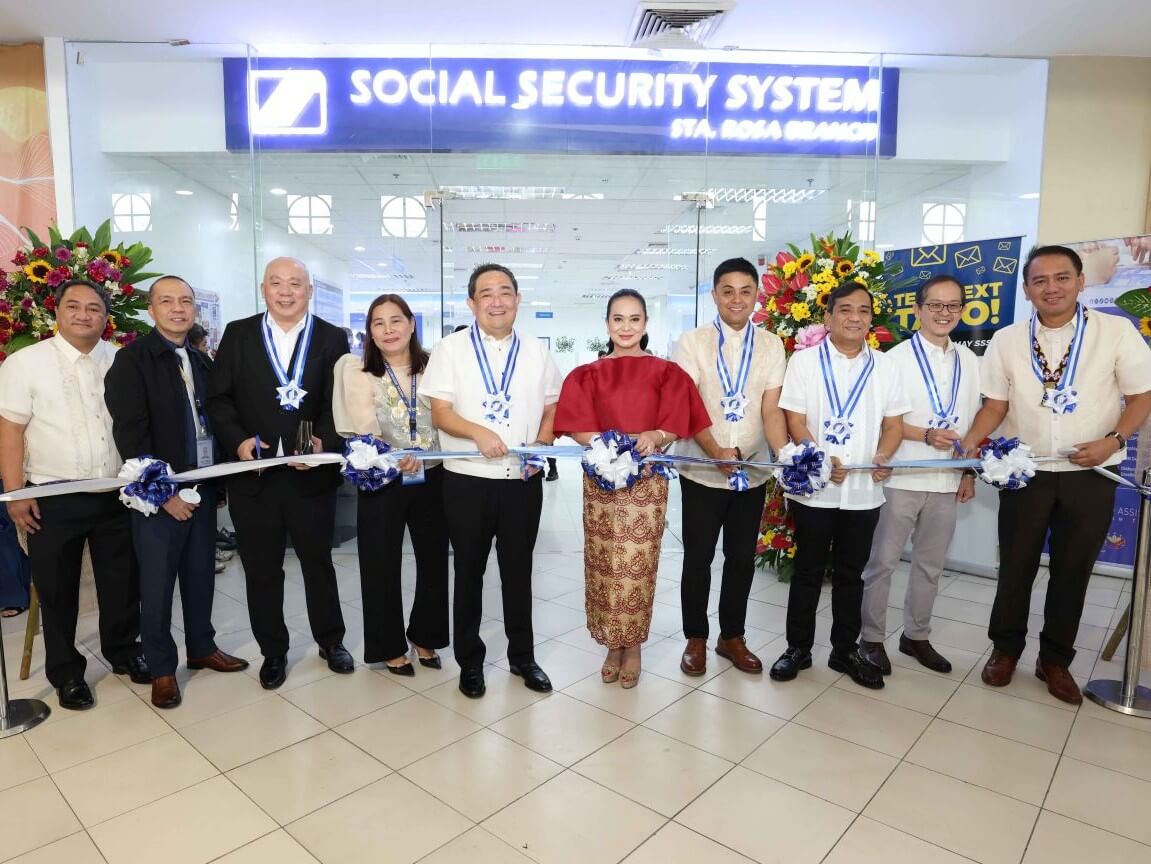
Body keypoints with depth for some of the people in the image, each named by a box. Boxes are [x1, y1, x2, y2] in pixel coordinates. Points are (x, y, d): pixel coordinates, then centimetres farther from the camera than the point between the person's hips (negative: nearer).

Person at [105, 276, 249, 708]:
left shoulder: (202, 361, 12)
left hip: (203, 487, 5)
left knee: (201, 574, 14)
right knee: (157, 581, 5)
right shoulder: (132, 359, -7)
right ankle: (161, 668, 20)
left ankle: (202, 648, 31)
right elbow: (130, 434, -14)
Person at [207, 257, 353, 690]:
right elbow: (219, 399, 2)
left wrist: (324, 441, -19)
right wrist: (238, 441, -13)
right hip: (253, 473, 1)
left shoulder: (332, 338, 2)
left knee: (318, 561, 13)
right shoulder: (238, 334, 5)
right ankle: (273, 652, 30)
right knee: (261, 569, 12)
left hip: (311, 473, -1)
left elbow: (339, 403, -2)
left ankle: (331, 640, 33)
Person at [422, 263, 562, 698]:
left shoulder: (536, 352, 8)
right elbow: (439, 413, -7)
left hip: (524, 480, 2)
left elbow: (552, 409, 10)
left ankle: (523, 655, 30)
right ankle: (470, 660, 28)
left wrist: (541, 445, -9)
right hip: (467, 480, -2)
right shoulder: (451, 348, -1)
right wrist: (479, 433, -24)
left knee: (519, 569, 13)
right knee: (469, 571, 11)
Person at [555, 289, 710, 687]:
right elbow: (579, 428, -1)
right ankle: (613, 647, 22)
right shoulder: (587, 375, 6)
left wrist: (652, 437, -21)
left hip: (648, 481, -1)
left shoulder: (665, 372, 4)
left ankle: (633, 647, 20)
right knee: (604, 563, 5)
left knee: (638, 565, 1)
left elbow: (674, 427, 0)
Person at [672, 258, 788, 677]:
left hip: (753, 471, 3)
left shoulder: (771, 346, 4)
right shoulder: (692, 342, -4)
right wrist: (716, 451, -24)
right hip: (701, 470, -2)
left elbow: (771, 410, -1)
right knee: (698, 557, 7)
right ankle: (695, 638, 24)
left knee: (742, 558, 13)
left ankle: (732, 636, 30)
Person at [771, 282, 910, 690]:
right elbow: (795, 420, -6)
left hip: (864, 490, 3)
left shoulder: (883, 366, 9)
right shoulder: (805, 360, -1)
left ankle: (845, 650, 27)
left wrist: (882, 456, -11)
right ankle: (798, 648, 22)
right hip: (813, 488, -3)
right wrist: (822, 461, -19)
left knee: (850, 574, 13)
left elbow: (894, 423, 9)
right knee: (808, 572, 8)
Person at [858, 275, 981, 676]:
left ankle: (916, 635, 30)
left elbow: (972, 421, 13)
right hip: (901, 478, -5)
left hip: (947, 479, 5)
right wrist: (927, 435, -19)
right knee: (882, 561, 3)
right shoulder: (897, 357, -6)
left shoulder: (969, 361, 9)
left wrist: (969, 472, 9)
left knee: (930, 564, 14)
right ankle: (872, 638, 17)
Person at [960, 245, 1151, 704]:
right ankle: (1006, 647, 27)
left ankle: (1055, 659, 26)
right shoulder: (1007, 340, 0)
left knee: (1073, 569, 10)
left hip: (1090, 475, -1)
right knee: (1016, 565, 10)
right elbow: (996, 403, 2)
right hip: (1024, 472, 1)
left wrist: (1114, 440, -17)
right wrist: (971, 440, -15)